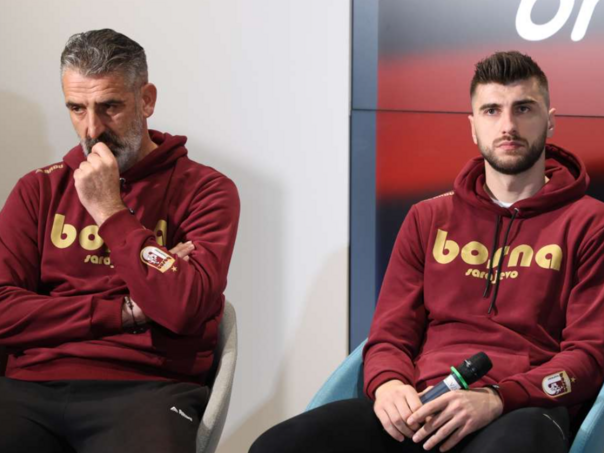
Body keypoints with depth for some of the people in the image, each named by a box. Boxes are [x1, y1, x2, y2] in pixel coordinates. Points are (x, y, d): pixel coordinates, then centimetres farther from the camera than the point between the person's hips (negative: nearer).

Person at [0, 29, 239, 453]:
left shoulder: (205, 190, 3)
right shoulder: (39, 189, 13)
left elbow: (183, 308, -11)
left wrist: (110, 211, -7)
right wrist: (126, 311, -4)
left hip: (146, 389, -3)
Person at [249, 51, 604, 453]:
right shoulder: (428, 219, 22)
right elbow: (389, 333, 18)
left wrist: (496, 399, -15)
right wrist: (387, 384, -7)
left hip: (524, 409, -3)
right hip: (421, 409, 4)